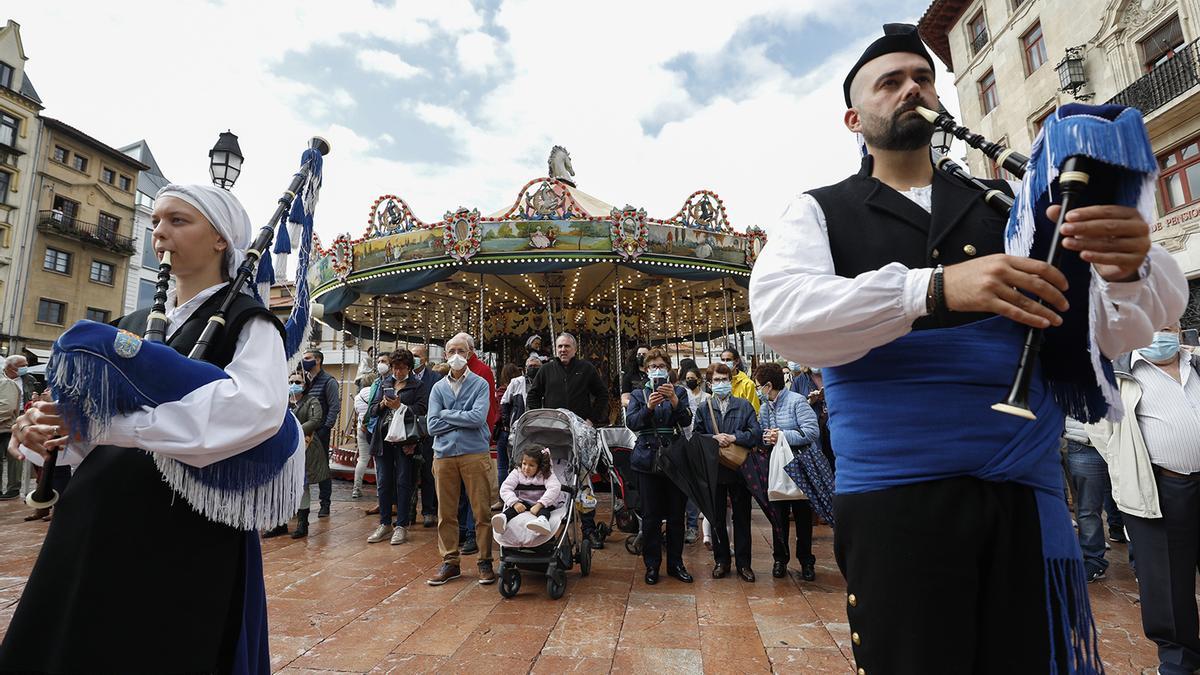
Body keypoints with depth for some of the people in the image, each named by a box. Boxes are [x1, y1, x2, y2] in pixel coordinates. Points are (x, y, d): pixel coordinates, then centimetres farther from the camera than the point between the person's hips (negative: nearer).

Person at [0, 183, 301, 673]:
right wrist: (49, 431, -6)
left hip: (183, 539, -6)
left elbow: (256, 406, -28)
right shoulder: (136, 324, 16)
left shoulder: (246, 321, -7)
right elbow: (95, 427, 17)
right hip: (92, 522, 7)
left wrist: (110, 423, -26)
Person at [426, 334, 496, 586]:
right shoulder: (438, 387, 10)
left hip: (475, 454, -3)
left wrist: (447, 414, -4)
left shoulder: (480, 384, 1)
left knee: (482, 510, 1)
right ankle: (449, 562, 22)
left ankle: (485, 561, 14)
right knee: (446, 513, 9)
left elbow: (478, 418, -13)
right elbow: (432, 425, 0)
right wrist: (463, 419, -6)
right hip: (444, 454, 3)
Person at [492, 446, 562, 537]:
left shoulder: (547, 475, -8)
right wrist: (515, 503, -28)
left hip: (541, 504, -3)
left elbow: (554, 489, -26)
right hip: (523, 503, 3)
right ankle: (503, 517, -55)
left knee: (544, 508, -36)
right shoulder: (517, 473, 0)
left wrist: (539, 505, -38)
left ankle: (543, 520, -66)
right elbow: (505, 489, -10)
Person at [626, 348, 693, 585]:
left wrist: (674, 400, -23)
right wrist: (648, 407, -23)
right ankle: (652, 565, 16)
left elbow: (686, 420, -6)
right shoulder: (638, 394, 8)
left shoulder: (679, 392, 8)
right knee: (650, 517, 3)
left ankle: (676, 563, 22)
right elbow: (631, 422, -6)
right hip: (648, 460, -1)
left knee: (676, 515, 8)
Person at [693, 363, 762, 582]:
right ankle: (721, 561, 23)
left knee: (742, 517, 7)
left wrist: (734, 437, -17)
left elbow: (756, 433, -7)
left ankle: (743, 563, 19)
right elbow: (696, 436, -2)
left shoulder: (744, 405, 2)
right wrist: (714, 438, -17)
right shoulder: (703, 408, 5)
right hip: (713, 469, 1)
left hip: (739, 468, -1)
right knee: (717, 518, 9)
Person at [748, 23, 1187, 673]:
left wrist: (1129, 266, -16)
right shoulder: (820, 212, 6)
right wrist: (934, 288, -24)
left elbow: (1118, 331, 7)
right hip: (894, 492, -3)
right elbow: (776, 309, -15)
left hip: (1028, 495, 4)